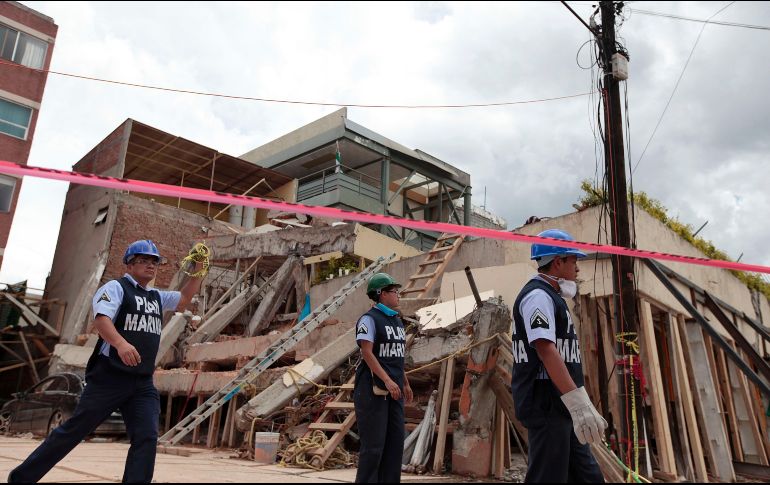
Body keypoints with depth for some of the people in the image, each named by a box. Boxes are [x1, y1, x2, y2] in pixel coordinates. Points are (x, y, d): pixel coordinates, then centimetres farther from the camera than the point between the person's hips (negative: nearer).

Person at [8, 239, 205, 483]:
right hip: (109, 377, -6)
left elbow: (186, 297, 22)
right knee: (73, 431, 5)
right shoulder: (116, 287, -3)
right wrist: (120, 343, -38)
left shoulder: (157, 297, 18)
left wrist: (197, 270, 6)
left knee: (147, 438, -6)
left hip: (143, 383, 6)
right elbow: (101, 319, -19)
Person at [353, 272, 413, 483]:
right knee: (374, 441, -4)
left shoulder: (396, 320, 14)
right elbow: (366, 353, -20)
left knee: (396, 438, 8)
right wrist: (388, 380, -26)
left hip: (393, 388, 8)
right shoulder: (369, 319, -12)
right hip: (373, 387, -8)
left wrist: (405, 383, 19)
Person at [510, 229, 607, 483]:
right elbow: (545, 349, -26)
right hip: (546, 405, -10)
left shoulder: (549, 297, 20)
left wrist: (582, 406, 24)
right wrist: (579, 402, -32)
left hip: (558, 405, 11)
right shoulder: (538, 295, -12)